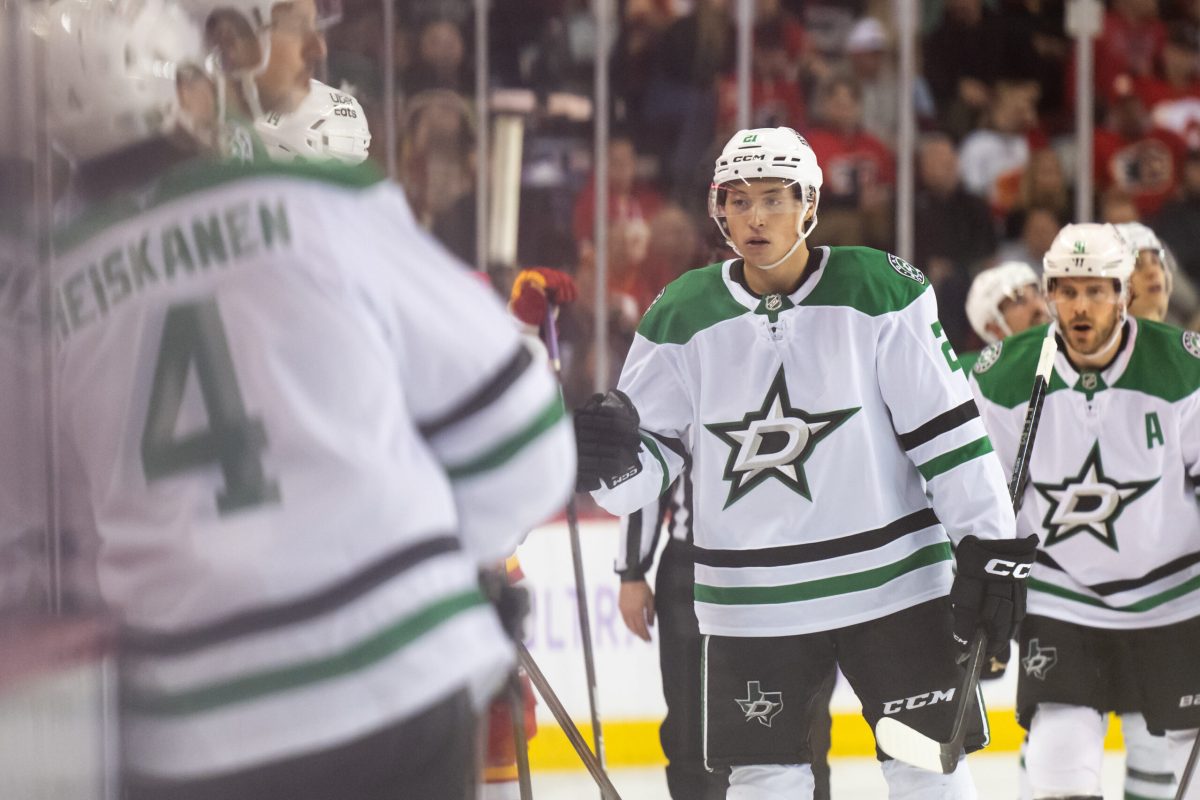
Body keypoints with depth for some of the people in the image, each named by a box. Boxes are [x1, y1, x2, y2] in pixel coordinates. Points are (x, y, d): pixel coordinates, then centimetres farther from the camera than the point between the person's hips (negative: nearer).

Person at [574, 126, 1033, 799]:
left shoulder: (881, 291, -6)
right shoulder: (683, 316, -1)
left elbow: (948, 427, -5)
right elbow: (655, 452, 4)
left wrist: (989, 546, -8)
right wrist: (614, 459, -20)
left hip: (890, 578, -2)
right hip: (752, 601, 2)